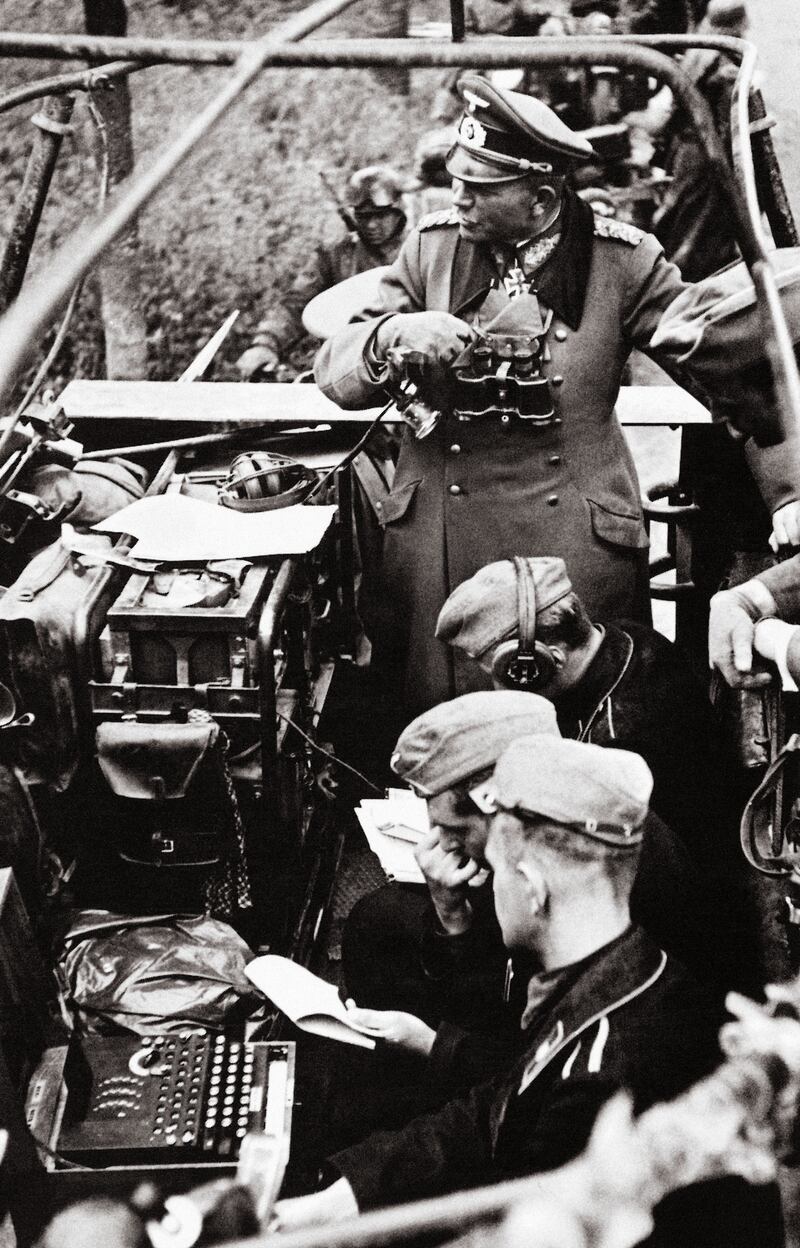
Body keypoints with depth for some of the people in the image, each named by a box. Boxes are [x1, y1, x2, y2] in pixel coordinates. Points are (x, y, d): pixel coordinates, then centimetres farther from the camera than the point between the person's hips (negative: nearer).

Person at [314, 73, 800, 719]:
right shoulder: (433, 246, 3)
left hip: (578, 544, -2)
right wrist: (392, 334, -19)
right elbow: (334, 370, 3)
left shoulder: (621, 261, -5)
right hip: (438, 543, 2)